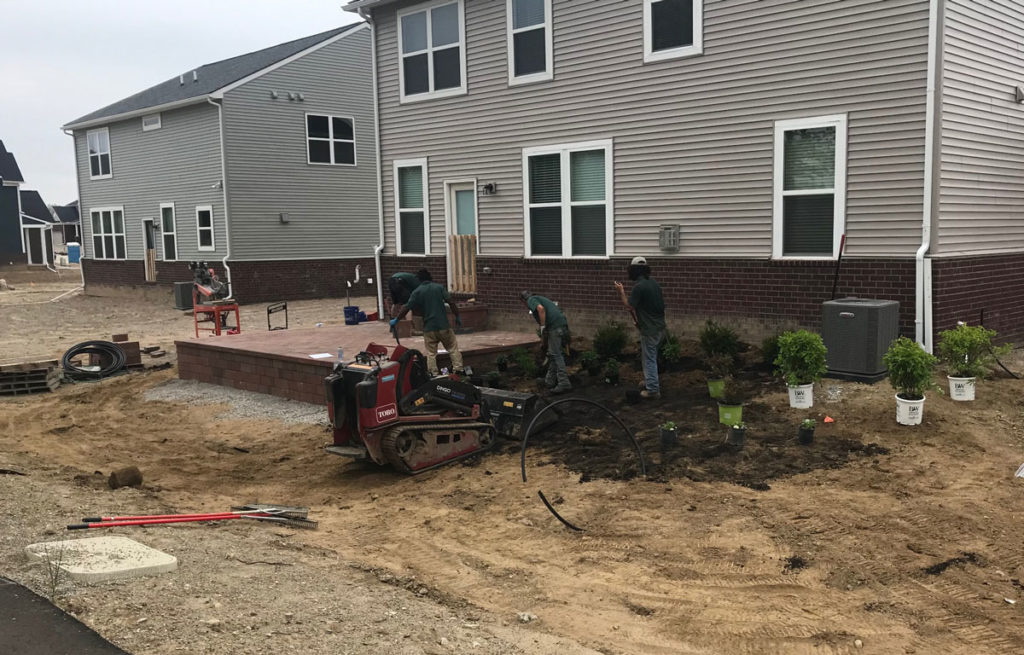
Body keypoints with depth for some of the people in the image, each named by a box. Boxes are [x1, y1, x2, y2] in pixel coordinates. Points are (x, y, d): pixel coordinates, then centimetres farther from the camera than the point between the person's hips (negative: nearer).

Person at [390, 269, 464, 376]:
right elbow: (451, 303, -7)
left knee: (431, 353, 8)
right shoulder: (439, 287, 2)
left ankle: (434, 374, 4)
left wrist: (396, 320, 9)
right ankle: (458, 369, 8)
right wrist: (457, 317, 2)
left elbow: (406, 308, -2)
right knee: (453, 348, 12)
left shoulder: (417, 292, 0)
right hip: (444, 326, 0)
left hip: (429, 327, 0)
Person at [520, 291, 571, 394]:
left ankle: (564, 382, -12)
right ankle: (550, 381, 24)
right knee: (552, 354, 17)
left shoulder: (531, 300, 4)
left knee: (556, 355, -8)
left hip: (555, 327, -9)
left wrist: (542, 327, -13)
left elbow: (541, 309, -18)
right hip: (563, 324, 9)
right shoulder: (541, 298, 31)